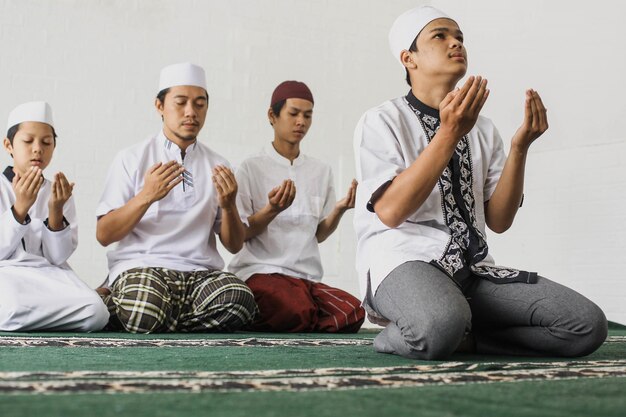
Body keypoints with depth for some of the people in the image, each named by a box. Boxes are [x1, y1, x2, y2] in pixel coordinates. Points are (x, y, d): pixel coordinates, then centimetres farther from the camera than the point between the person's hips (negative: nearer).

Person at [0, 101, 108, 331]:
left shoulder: (58, 193, 14)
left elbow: (58, 257, 4)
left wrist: (56, 212, -11)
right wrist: (20, 207, -15)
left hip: (48, 273, 4)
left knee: (96, 312, -27)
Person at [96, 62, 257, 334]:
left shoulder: (217, 166, 17)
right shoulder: (131, 159, 8)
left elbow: (234, 246, 14)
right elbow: (104, 235, 0)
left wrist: (228, 206, -7)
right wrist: (146, 196, -15)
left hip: (201, 271, 4)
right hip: (141, 267, -4)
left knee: (240, 300, -31)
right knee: (145, 314, -39)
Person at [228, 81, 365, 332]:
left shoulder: (320, 171, 17)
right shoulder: (252, 168, 4)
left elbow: (318, 234, 17)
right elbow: (240, 234, 2)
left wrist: (339, 210, -3)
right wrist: (272, 210, -16)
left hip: (306, 276, 5)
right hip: (260, 272, -5)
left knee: (352, 313, -26)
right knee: (296, 311, -37)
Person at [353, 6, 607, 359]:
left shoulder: (483, 129, 17)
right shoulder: (381, 122, 2)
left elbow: (499, 220, 10)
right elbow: (390, 212, -13)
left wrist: (520, 147, -3)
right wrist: (449, 134, -17)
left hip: (474, 267, 6)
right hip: (403, 262, -5)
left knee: (588, 325, -16)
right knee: (441, 324, -41)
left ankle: (458, 337, -4)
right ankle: (399, 336, -7)